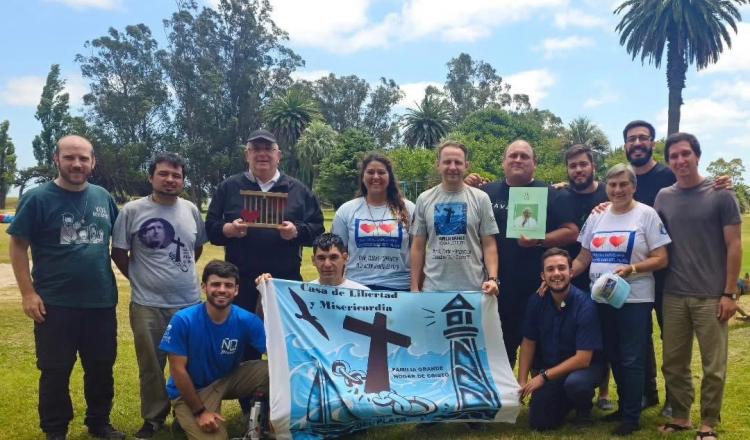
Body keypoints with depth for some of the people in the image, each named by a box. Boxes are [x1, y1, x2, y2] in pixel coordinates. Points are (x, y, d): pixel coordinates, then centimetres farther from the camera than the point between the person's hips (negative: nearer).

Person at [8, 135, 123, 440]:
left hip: (102, 302, 4)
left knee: (102, 368, 14)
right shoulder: (38, 198, -7)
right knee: (55, 372, 8)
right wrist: (27, 292, -12)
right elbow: (18, 246, -6)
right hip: (56, 304, -4)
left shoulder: (103, 197, 6)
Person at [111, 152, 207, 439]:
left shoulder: (191, 210, 4)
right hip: (147, 305, -2)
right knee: (151, 365, 11)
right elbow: (118, 252, 1)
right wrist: (141, 277, 6)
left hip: (190, 302, 3)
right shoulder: (132, 210, -6)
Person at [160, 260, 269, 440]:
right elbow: (178, 369, -17)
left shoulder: (246, 320, -16)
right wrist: (200, 411, -16)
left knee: (271, 370, -23)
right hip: (190, 390, -2)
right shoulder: (183, 320, -22)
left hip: (228, 379, 2)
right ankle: (186, 418, 9)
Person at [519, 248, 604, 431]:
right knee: (539, 422, -6)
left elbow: (583, 359, -25)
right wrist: (522, 381, -8)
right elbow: (528, 343, -1)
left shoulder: (585, 305, -24)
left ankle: (584, 407, -1)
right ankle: (564, 401, 25)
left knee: (574, 382, -37)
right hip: (548, 368, 4)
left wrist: (543, 376, -23)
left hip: (584, 366, -4)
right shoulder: (536, 301, -11)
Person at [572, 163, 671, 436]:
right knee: (613, 357, 15)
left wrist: (631, 268, -24)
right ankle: (625, 406, 32)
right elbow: (583, 258, 10)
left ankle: (632, 417, 14)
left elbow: (661, 259, -9)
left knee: (631, 360, 2)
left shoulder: (646, 214, -5)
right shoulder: (596, 216, 9)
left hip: (635, 300, -5)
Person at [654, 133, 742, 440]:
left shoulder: (720, 194, -2)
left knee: (713, 367, 5)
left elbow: (734, 246, -3)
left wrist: (729, 293, -7)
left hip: (711, 297, -3)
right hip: (673, 296, 3)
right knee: (673, 364, 10)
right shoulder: (663, 197, 7)